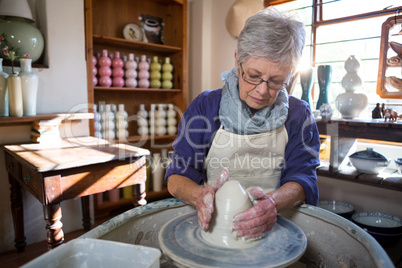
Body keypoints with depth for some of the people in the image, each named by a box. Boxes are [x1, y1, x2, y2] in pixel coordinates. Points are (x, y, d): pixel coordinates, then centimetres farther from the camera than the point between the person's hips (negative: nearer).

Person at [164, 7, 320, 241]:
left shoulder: (299, 114, 1)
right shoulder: (205, 106, -2)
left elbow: (302, 178, -7)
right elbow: (178, 176, -5)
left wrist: (273, 203, -30)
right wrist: (200, 196, -28)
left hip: (269, 228, 3)